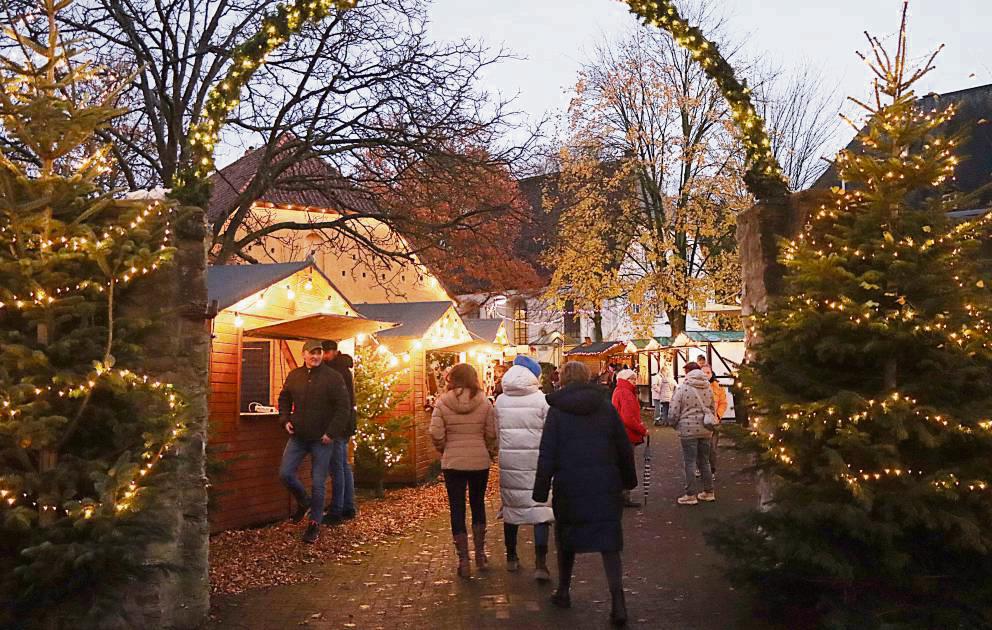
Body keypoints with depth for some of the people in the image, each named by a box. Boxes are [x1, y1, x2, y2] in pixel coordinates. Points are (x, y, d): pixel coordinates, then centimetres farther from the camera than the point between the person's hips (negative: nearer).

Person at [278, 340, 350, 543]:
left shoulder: (333, 377, -7)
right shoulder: (294, 376, 6)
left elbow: (343, 407, -9)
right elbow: (284, 400, 20)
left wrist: (331, 432, -15)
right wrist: (285, 420, 3)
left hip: (322, 439, -4)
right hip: (298, 436, 4)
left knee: (318, 483, 0)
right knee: (285, 473, 0)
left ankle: (314, 524, 15)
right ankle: (303, 500, 30)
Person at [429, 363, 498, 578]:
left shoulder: (442, 402, -7)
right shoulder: (484, 402, -5)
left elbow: (436, 435, -8)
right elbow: (492, 434, -4)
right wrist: (491, 453, 13)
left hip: (452, 462, -1)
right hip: (480, 461, 1)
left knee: (457, 509, 8)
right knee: (478, 504, 20)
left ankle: (463, 560, 9)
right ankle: (480, 554, 26)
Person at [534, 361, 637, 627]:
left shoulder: (556, 410, -4)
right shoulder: (606, 407, 3)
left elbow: (547, 455, -7)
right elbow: (624, 448, 8)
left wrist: (541, 491, -3)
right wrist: (628, 479, 19)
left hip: (569, 487, -1)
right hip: (606, 486, 2)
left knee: (567, 538, 17)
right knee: (609, 541, 6)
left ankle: (563, 592, 28)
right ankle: (617, 600, -5)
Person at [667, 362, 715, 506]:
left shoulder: (682, 388, -11)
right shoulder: (708, 388, 6)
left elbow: (673, 411, -11)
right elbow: (712, 409, 13)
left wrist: (675, 424, 6)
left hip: (688, 429, -5)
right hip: (705, 429, 5)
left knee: (689, 462, 1)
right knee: (704, 461, 16)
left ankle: (690, 495, 5)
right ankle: (708, 492, 24)